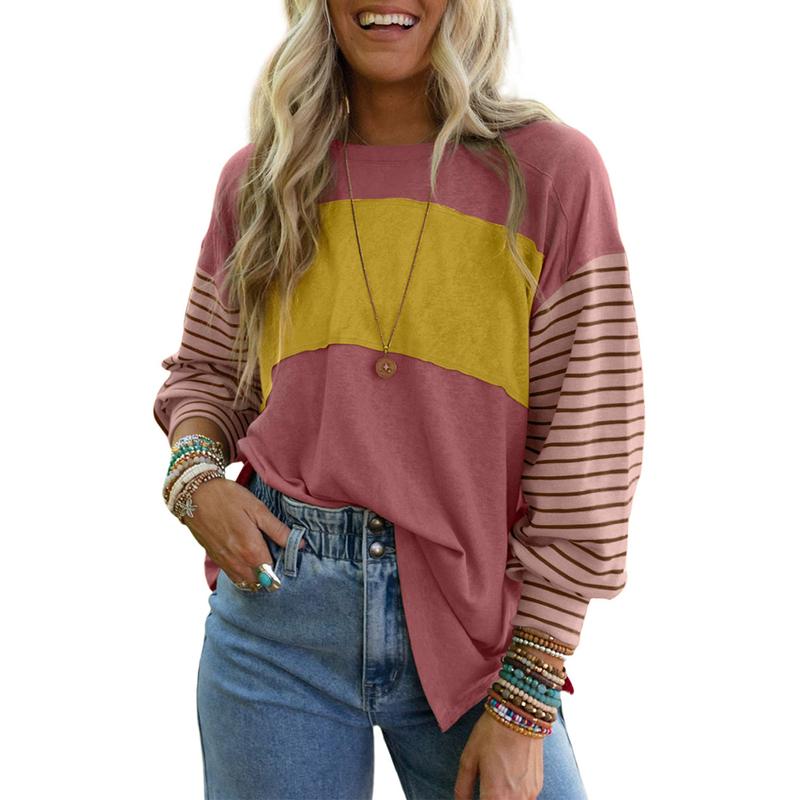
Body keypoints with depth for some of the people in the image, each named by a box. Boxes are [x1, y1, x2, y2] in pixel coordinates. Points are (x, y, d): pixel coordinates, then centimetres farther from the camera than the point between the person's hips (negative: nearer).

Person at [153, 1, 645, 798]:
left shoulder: (551, 169, -6)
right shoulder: (258, 178, 4)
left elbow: (589, 448, -7)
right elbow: (204, 371, 17)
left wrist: (525, 702, -9)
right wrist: (194, 476, -6)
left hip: (475, 625, -1)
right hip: (277, 620, 2)